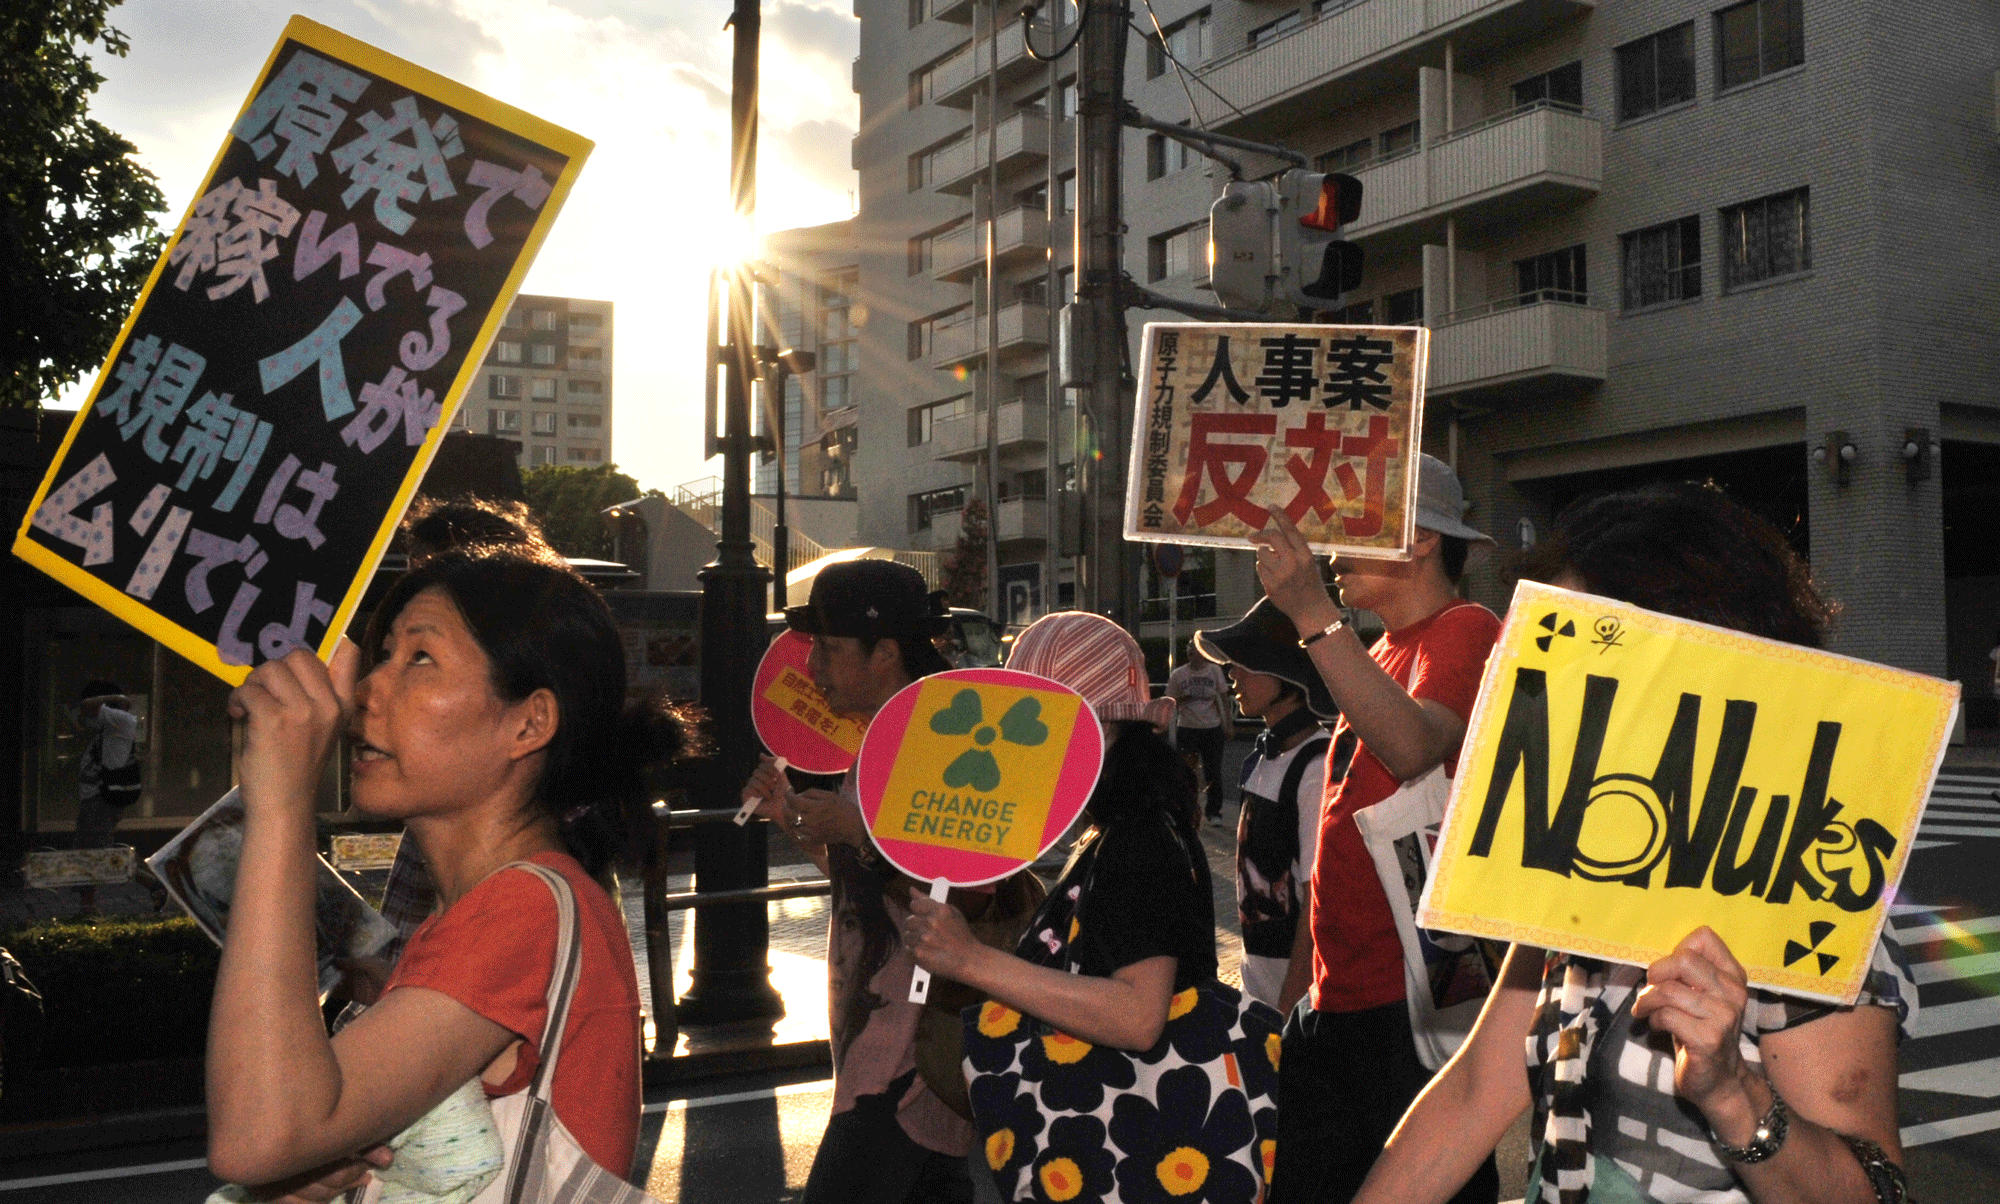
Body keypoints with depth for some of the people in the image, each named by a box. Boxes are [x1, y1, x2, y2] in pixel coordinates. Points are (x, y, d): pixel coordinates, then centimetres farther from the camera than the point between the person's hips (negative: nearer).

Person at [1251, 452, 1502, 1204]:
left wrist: (1314, 613, -31)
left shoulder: (1464, 630, -8)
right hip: (1337, 999, 9)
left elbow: (1414, 748, -30)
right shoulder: (1380, 653, 19)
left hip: (1418, 1001, -9)